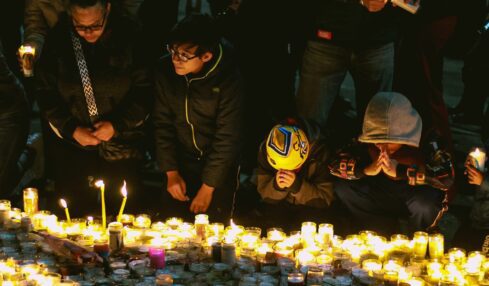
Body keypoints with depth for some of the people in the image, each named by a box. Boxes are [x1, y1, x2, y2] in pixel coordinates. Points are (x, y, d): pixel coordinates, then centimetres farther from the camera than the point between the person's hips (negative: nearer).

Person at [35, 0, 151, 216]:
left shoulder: (128, 36, -8)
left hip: (121, 148, -1)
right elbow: (45, 91, 2)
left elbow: (145, 90, -5)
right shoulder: (58, 39, -4)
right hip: (72, 148, 1)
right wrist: (70, 129, -9)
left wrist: (117, 125, -14)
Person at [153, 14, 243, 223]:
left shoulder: (228, 79, -24)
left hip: (219, 166, -3)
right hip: (182, 162, 3)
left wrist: (208, 187, -14)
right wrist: (171, 172, -4)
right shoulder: (165, 70, -13)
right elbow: (162, 123, -2)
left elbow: (227, 138, -18)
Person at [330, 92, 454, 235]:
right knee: (342, 189, -17)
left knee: (424, 205, -38)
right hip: (384, 194, 4)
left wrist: (400, 171, -45)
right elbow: (334, 164, -17)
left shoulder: (426, 142, -28)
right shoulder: (368, 140, -17)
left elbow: (447, 177, -41)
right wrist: (366, 169, -36)